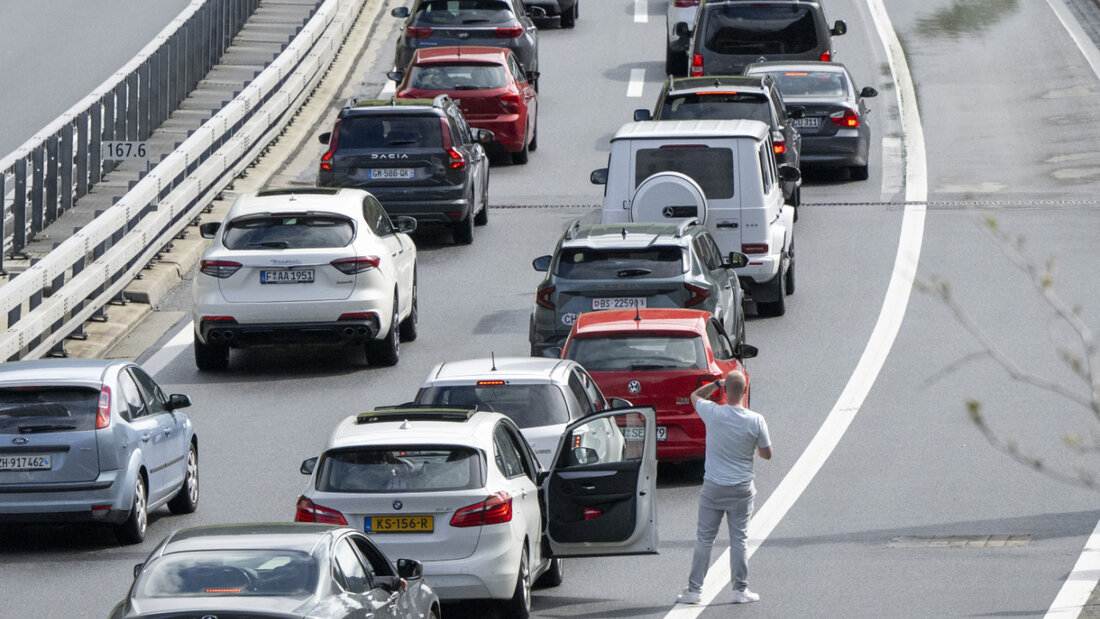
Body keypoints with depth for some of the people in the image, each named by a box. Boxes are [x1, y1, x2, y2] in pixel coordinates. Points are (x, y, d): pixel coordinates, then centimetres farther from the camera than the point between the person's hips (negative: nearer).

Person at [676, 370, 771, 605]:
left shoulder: (713, 413, -13)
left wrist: (717, 384, 13)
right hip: (741, 489, 0)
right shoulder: (756, 421, -12)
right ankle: (740, 589, 11)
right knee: (739, 539, 9)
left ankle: (694, 590, 9)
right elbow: (767, 454, -1)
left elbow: (695, 395, 9)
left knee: (704, 539, 7)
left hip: (713, 487, 0)